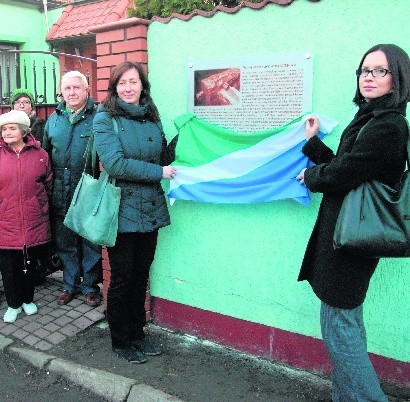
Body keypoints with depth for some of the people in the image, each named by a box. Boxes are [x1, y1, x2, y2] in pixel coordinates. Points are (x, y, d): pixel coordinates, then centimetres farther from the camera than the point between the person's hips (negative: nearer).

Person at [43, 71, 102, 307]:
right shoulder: (54, 119, 11)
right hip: (60, 194, 5)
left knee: (91, 241, 7)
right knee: (64, 241, 15)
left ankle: (90, 286, 25)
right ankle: (71, 284, 32)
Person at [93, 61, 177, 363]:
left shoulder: (151, 118, 10)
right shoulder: (105, 118, -7)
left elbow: (164, 157, 15)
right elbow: (115, 164, -20)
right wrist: (158, 172, -16)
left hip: (149, 210, 5)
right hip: (122, 210, -5)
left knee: (141, 276, 15)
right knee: (122, 279, 7)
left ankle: (137, 333, 33)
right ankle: (121, 341, 25)